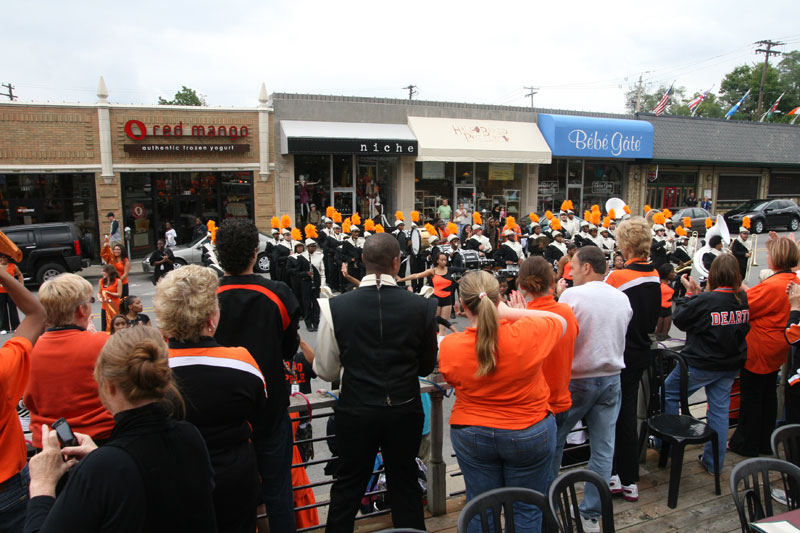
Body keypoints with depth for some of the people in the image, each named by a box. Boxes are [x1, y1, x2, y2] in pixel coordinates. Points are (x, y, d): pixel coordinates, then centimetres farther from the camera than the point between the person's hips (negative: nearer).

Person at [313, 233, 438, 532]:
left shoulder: (335, 307, -14)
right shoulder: (422, 307, -11)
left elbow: (326, 371, -5)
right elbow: (427, 366, 2)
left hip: (355, 411, -1)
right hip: (405, 410, 1)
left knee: (347, 487, 18)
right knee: (405, 485, 20)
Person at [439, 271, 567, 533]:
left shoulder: (448, 346, -17)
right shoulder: (527, 334, -22)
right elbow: (560, 321, 0)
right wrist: (508, 313, -7)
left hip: (470, 435, 1)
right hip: (529, 433, -1)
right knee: (527, 511, 16)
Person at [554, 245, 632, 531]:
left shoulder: (572, 295, -15)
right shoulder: (623, 299, 3)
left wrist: (559, 295, 1)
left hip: (576, 380, -4)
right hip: (611, 379, 5)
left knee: (554, 440, 12)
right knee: (603, 449, 8)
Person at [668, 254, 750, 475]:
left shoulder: (706, 300, -21)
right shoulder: (743, 299, -1)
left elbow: (680, 319, -10)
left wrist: (689, 293, -2)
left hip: (701, 364, -6)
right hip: (731, 365, 7)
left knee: (668, 394, 11)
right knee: (720, 410, 13)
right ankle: (714, 462, 22)